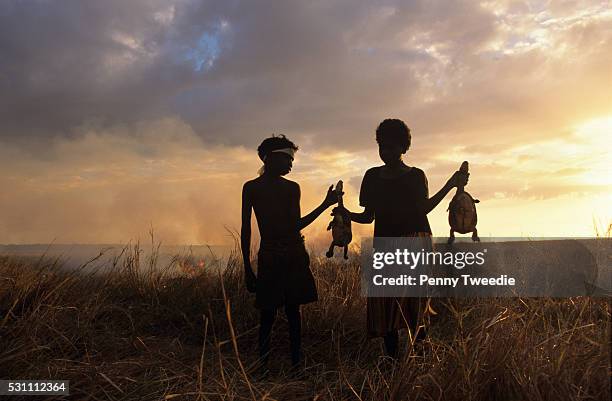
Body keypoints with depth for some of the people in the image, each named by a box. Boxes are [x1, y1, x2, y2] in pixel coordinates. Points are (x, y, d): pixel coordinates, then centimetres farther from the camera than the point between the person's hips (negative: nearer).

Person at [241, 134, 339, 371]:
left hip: (295, 255, 3)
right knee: (267, 315, -1)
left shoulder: (292, 188, 8)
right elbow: (246, 229, -1)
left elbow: (296, 226, 4)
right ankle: (263, 367, 8)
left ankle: (296, 365, 14)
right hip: (269, 256, -3)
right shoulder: (251, 188, 0)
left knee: (292, 311, 7)